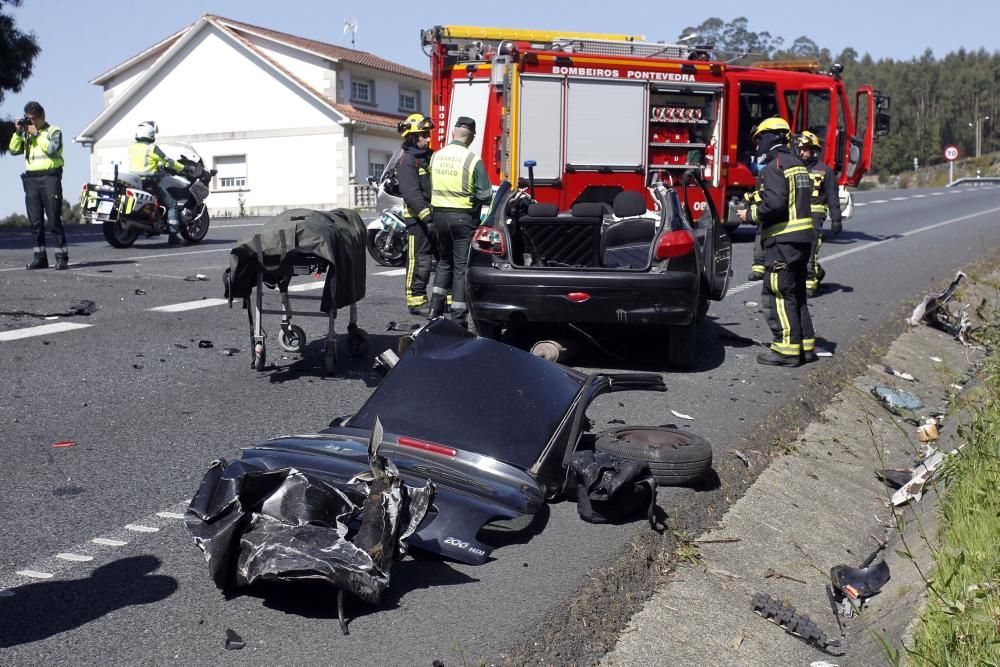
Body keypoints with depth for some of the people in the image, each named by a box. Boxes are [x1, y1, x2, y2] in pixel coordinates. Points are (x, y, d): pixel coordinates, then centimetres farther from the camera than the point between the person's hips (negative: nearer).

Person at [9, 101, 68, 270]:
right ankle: (40, 257, 10)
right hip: (31, 180, 6)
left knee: (54, 219, -9)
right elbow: (14, 150, 9)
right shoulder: (26, 134, 18)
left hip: (50, 177, -5)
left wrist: (36, 134, -10)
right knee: (35, 221, 5)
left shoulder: (54, 131, 3)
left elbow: (52, 148, -14)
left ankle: (62, 257, -8)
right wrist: (18, 132, 0)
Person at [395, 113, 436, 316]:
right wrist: (426, 217, -28)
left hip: (436, 216, 8)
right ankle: (416, 301, 2)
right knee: (419, 261, -5)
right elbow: (411, 194, -20)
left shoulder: (430, 157, 16)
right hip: (417, 218, -8)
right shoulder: (407, 162, -10)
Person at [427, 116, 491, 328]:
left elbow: (430, 188, 10)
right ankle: (458, 320, 3)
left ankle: (435, 309, 16)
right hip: (463, 217, -5)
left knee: (445, 261, 22)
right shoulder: (473, 160, -12)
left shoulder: (436, 156, 3)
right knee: (461, 267, 2)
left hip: (440, 215, 5)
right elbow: (485, 195, -12)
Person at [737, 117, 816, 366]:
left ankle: (787, 349, -3)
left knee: (777, 293, -5)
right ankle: (805, 345, 21)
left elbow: (774, 203, -23)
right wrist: (757, 199, 16)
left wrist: (750, 214, -8)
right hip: (802, 237, 10)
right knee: (796, 293, 16)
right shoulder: (797, 165, 18)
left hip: (783, 239, -10)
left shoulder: (774, 166, -12)